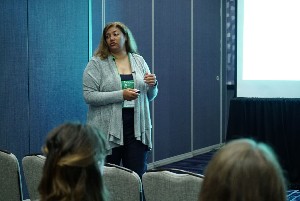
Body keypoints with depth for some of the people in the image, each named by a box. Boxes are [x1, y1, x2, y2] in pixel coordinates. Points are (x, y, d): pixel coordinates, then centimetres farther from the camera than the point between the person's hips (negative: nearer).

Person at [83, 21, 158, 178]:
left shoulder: (139, 60, 12)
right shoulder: (96, 63, 0)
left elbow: (150, 96, 17)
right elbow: (89, 96, -11)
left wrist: (153, 85, -5)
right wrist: (121, 95, -18)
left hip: (137, 127, 3)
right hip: (108, 128, -3)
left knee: (138, 175, 1)